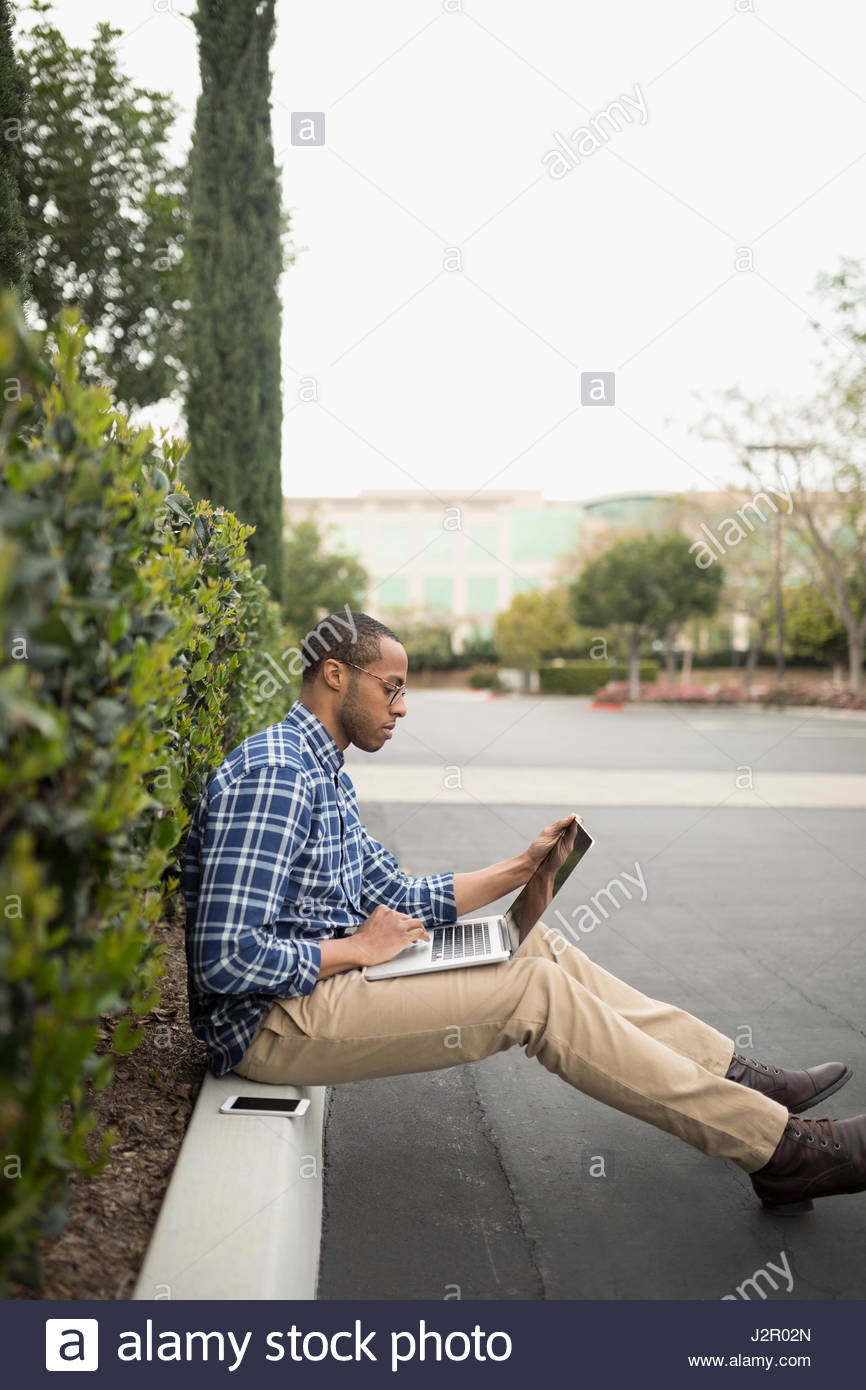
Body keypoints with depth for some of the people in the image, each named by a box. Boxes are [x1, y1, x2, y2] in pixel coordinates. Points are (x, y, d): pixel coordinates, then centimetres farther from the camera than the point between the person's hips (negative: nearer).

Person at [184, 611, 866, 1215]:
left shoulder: (324, 775, 14)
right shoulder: (273, 774, -20)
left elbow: (400, 900, 16)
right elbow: (224, 960, -26)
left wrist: (519, 870, 7)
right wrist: (356, 949, -14)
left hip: (321, 986, 10)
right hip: (271, 1020, -10)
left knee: (534, 944, 5)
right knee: (536, 991, -16)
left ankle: (740, 1074, 12)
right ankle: (781, 1149, -8)